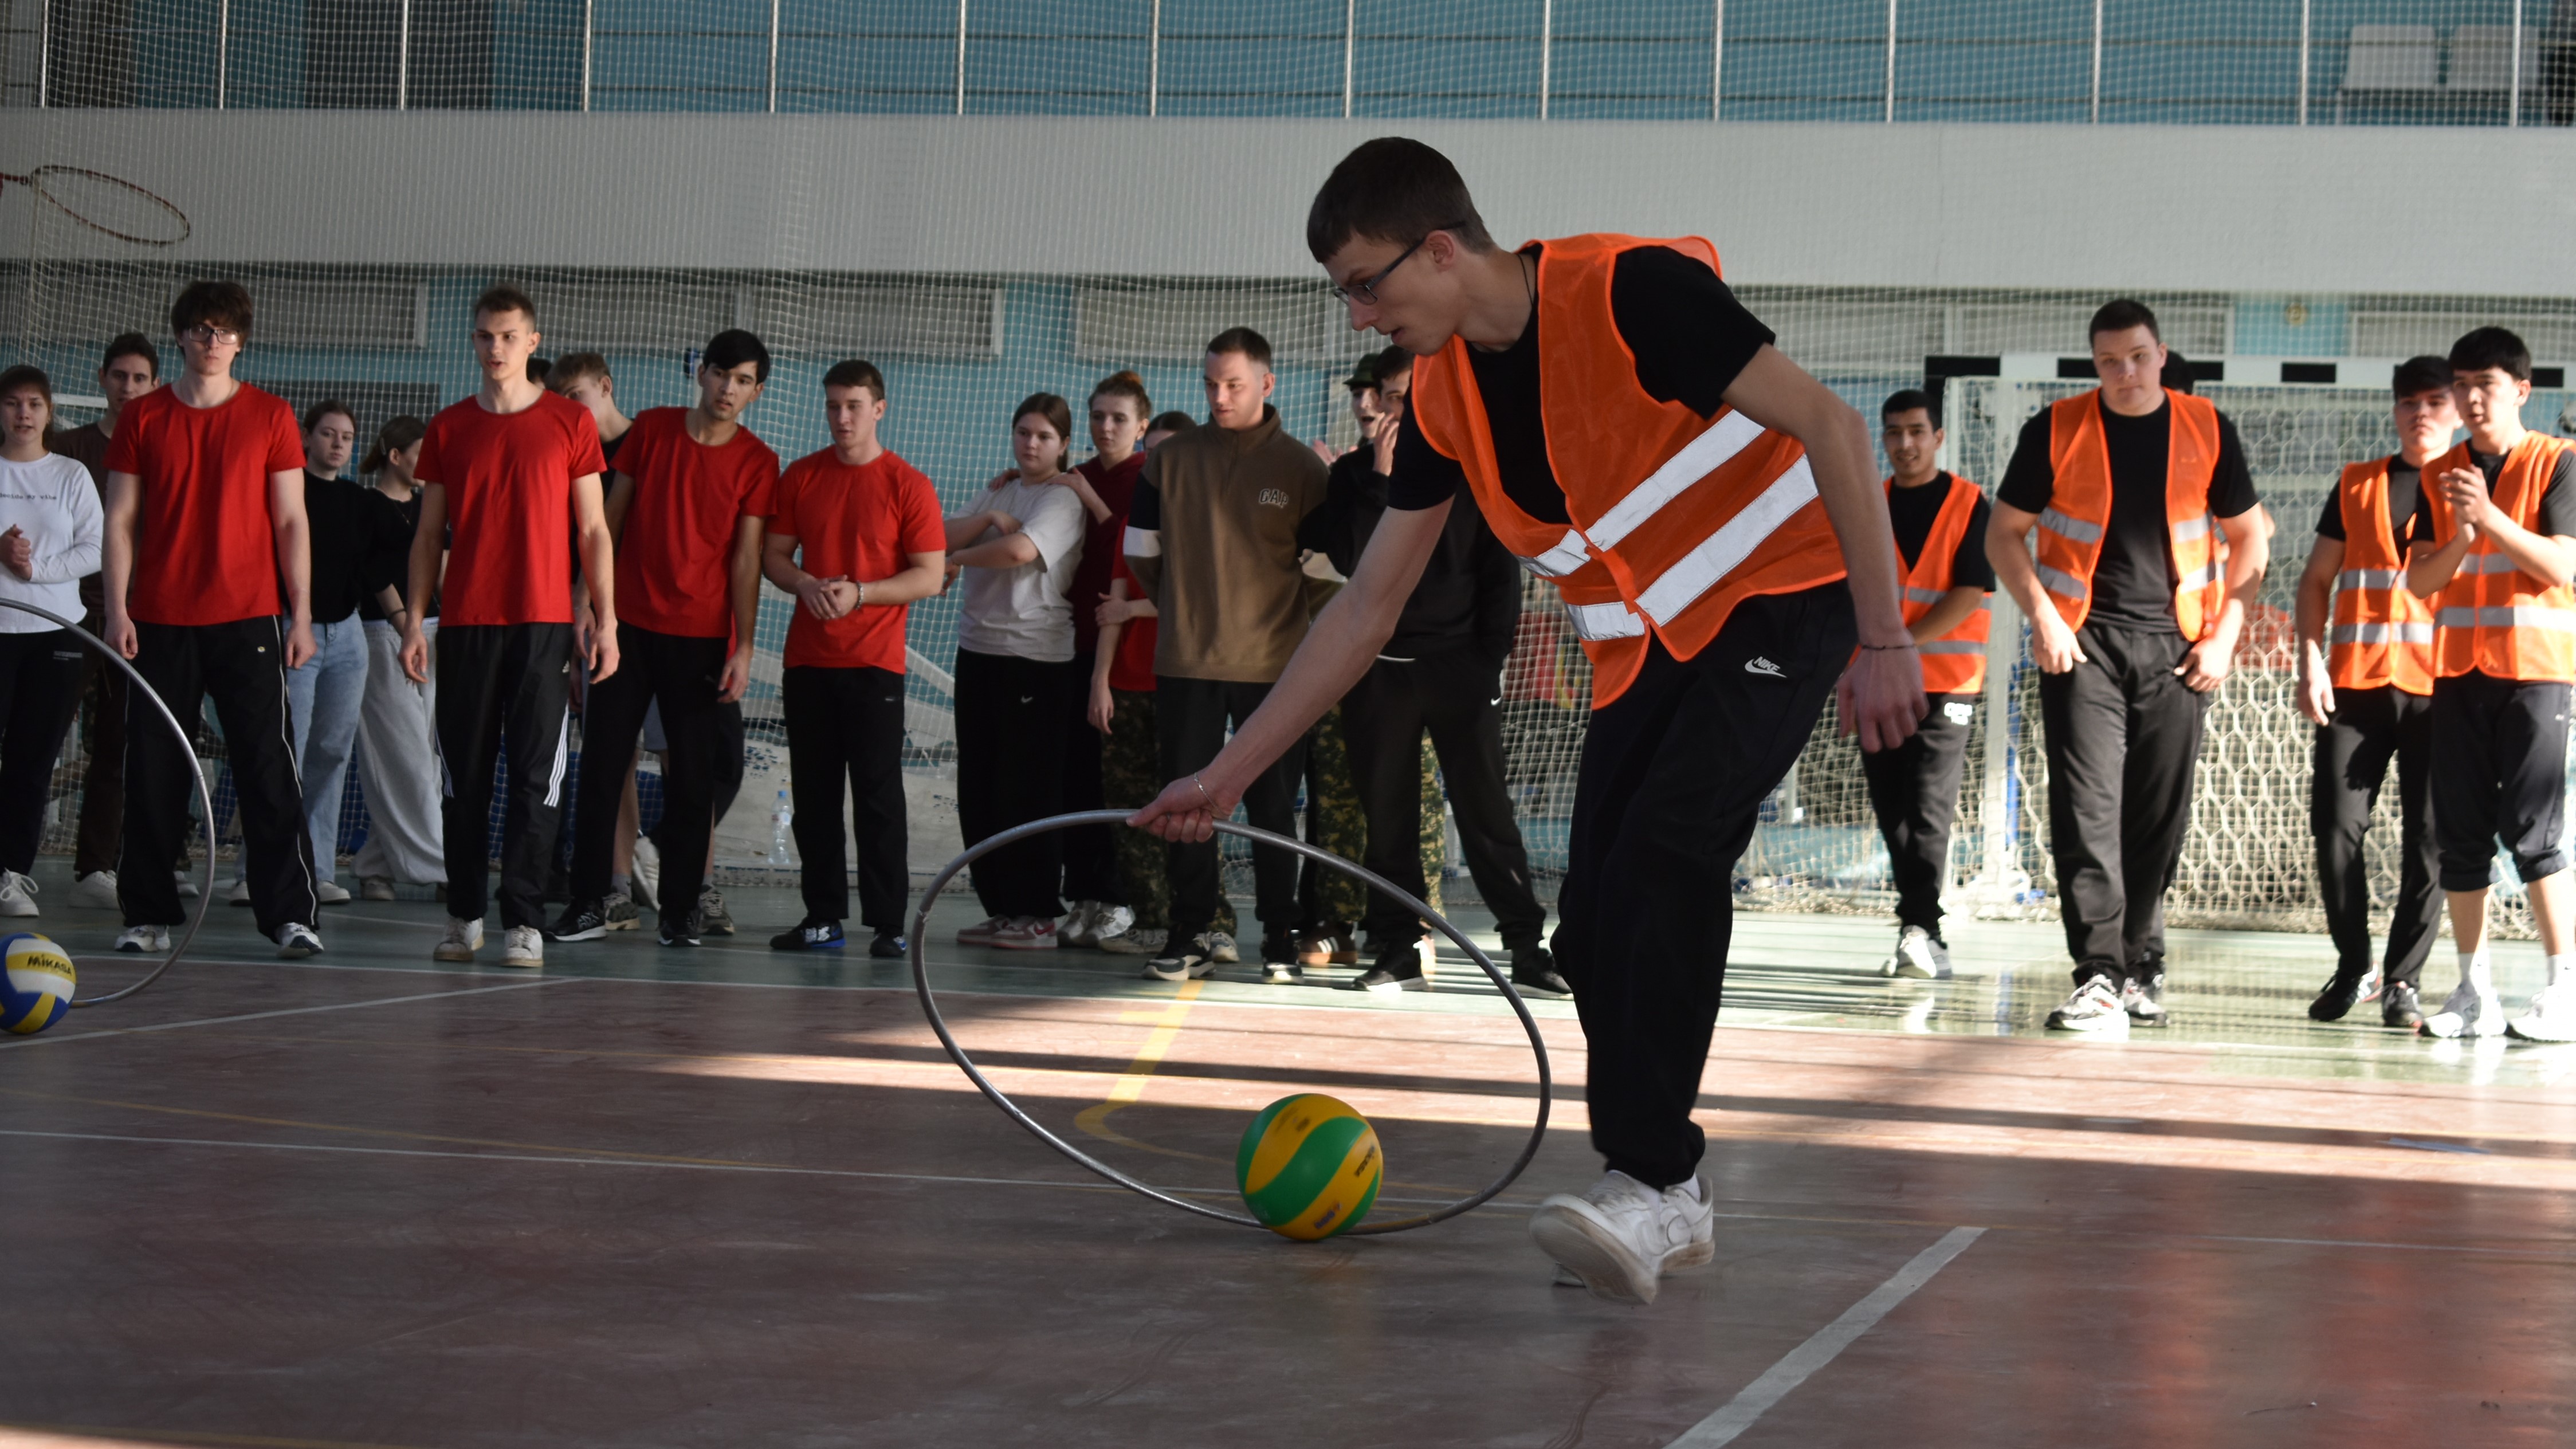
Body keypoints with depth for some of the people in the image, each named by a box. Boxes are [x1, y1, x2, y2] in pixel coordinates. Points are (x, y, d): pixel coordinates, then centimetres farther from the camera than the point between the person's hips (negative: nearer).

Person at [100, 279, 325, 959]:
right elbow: (121, 520, 7)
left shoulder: (271, 416, 5)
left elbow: (291, 522, 4)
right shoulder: (142, 417, 7)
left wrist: (302, 615, -2)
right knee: (153, 773, 3)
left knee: (268, 767, -6)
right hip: (159, 620, 1)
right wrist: (117, 610, -2)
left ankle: (291, 914, -4)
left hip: (248, 619, -1)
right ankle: (151, 915, 12)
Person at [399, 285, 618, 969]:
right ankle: (465, 914, 16)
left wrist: (604, 619, -2)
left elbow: (593, 531, 5)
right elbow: (429, 533, 12)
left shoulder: (570, 422, 4)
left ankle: (524, 922, -2)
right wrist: (413, 618, 3)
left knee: (536, 776, -4)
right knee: (464, 776, 5)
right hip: (465, 622, 2)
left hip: (544, 622, -2)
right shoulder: (448, 429, 10)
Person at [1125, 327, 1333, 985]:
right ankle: (1190, 938, 11)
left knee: (1273, 807, 2)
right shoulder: (1170, 460, 5)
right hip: (1186, 662, 2)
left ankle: (1281, 943, 9)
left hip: (1272, 665, -2)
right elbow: (1141, 553, 15)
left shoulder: (1301, 467, 0)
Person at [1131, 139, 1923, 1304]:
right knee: (1594, 933, -3)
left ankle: (1651, 1181, -27)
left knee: (1665, 852, -26)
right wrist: (1228, 773, 7)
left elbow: (1830, 426, -21)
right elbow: (1367, 608, 9)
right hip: (1647, 650, 7)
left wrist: (1885, 640, -24)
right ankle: (1665, 1211, 9)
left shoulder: (1631, 291, -21)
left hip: (1780, 605, -7)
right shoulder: (1443, 397, 2)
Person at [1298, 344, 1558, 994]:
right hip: (1378, 666, 2)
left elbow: (1501, 573, 5)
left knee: (1486, 812, -3)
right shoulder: (1354, 473, 6)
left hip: (1458, 665, -1)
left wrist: (1491, 657, -3)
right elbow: (1351, 558, -9)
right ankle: (1399, 951, 7)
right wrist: (1382, 479, -13)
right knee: (1387, 816, 3)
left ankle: (1527, 945, -1)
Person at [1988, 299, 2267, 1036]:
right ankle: (2098, 980, -15)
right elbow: (2005, 533, 6)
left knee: (2160, 818, 5)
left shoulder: (2207, 430, 5)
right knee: (2086, 807, -11)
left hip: (2175, 645, 2)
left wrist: (2224, 635, 1)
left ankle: (2143, 966, 20)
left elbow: (2248, 540, 11)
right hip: (2083, 642, -2)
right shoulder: (2056, 431, 1)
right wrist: (2043, 617, -7)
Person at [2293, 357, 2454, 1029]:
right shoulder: (2357, 486, 14)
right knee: (2335, 827, -3)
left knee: (2428, 839, -3)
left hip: (2438, 688, -2)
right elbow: (2316, 579, 13)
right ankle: (2353, 965, 13)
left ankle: (2403, 979, 5)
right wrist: (2310, 662, 1)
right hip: (2356, 683, 2)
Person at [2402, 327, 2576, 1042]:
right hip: (2458, 669, 5)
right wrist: (2461, 537, -13)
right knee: (2460, 833, 2)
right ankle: (2474, 992, 7)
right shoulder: (2439, 475, 11)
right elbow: (2421, 579, 6)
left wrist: (2490, 515, -18)